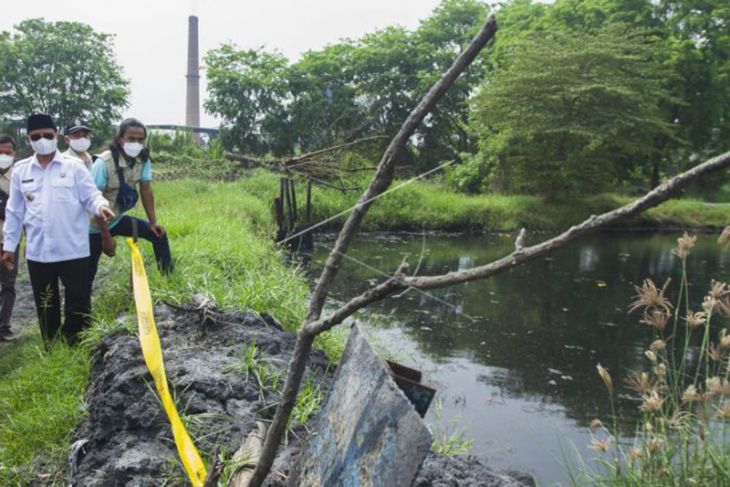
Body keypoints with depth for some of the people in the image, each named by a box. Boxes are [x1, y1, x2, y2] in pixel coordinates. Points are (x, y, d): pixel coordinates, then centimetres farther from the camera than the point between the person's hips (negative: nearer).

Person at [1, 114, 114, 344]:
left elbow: (90, 195, -4)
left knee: (79, 304, 4)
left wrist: (100, 205, -27)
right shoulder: (20, 170, 8)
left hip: (73, 250, -3)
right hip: (37, 252, 3)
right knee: (46, 306, 13)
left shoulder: (74, 166, -1)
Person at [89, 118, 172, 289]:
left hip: (118, 220, 6)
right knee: (89, 271, -2)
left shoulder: (143, 160, -11)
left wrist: (153, 222, 0)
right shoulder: (104, 163, -28)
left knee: (158, 233, 4)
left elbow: (146, 190, -1)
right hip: (96, 226, -6)